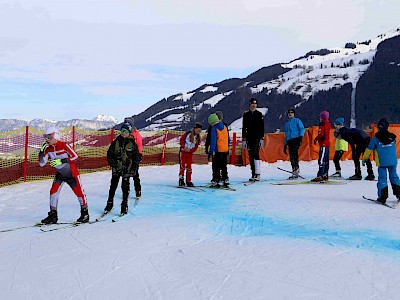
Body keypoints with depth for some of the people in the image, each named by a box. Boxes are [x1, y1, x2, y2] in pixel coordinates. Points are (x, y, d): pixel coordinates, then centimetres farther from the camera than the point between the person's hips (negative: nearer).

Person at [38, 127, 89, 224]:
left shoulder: (64, 145, -21)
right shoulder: (48, 149, -5)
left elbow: (75, 156, -22)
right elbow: (41, 163, -5)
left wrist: (61, 161, -30)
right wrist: (41, 151, -19)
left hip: (71, 173, -5)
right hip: (59, 174, 5)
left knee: (79, 192, -1)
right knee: (53, 192, -5)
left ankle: (85, 213, 17)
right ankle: (53, 215, 6)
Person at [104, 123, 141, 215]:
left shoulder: (132, 143, -1)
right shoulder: (116, 142, 2)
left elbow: (136, 157, 3)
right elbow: (109, 154, 7)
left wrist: (133, 169, -4)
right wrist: (113, 165, -4)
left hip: (127, 169, -2)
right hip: (116, 168, 2)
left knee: (125, 187, 0)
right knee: (113, 186, 4)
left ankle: (124, 206, 8)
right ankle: (110, 203, 19)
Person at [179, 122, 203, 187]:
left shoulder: (198, 138, 6)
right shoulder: (188, 133, -8)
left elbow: (195, 147, 4)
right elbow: (181, 140, -6)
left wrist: (190, 150, -14)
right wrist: (184, 147, -18)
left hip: (190, 153, 5)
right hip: (183, 152, -5)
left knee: (189, 167, 7)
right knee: (182, 166, -9)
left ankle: (188, 181, 13)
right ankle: (181, 180, -5)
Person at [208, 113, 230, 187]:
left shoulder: (214, 128, -12)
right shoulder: (224, 127, 8)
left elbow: (213, 140, -16)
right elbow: (228, 139, 14)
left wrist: (211, 150, -13)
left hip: (217, 150, -6)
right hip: (225, 150, 7)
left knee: (216, 166, 1)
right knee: (224, 166, 15)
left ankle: (216, 180, 0)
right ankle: (225, 180, 16)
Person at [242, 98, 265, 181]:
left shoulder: (259, 114, 4)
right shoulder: (246, 114, 8)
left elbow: (262, 127, 2)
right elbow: (244, 127, 9)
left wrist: (262, 138, -6)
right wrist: (244, 139, 3)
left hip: (257, 137, -3)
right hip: (249, 138, 3)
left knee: (256, 153, -15)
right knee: (251, 155, 4)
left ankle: (257, 173, -17)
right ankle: (253, 174, 8)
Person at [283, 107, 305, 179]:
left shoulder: (297, 120, 10)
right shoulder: (287, 124, 27)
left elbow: (302, 129, -1)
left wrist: (301, 137, -16)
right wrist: (285, 145, 22)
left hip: (296, 139, -6)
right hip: (290, 141, 6)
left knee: (294, 154, -26)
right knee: (291, 157, 0)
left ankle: (296, 168, -30)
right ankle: (295, 173, 1)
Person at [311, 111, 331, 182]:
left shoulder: (322, 124, -12)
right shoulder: (328, 123, 16)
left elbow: (321, 134, -18)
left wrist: (316, 139, -3)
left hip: (323, 144, -10)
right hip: (327, 143, 10)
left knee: (321, 161, -13)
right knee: (326, 160, 14)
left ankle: (320, 176, -17)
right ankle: (325, 175, 20)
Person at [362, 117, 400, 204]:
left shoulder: (376, 138, -5)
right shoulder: (392, 137, 4)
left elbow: (369, 149, 2)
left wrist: (365, 158, 16)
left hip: (382, 162, -3)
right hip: (393, 161, 3)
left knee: (382, 178, 1)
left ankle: (382, 197, -1)